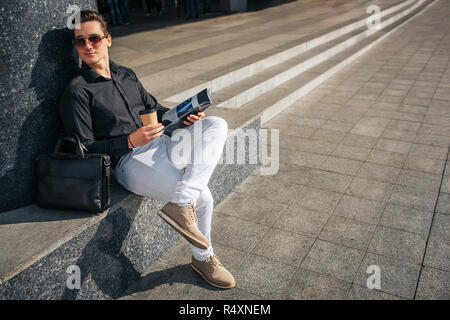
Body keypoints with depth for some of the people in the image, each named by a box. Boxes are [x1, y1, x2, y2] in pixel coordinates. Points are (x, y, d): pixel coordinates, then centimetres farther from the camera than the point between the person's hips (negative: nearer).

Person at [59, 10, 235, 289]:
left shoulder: (127, 75, 20)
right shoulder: (77, 92, -2)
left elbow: (154, 108, 28)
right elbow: (83, 149, -6)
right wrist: (130, 141, -18)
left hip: (160, 144, 8)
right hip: (129, 161, -7)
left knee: (217, 125, -16)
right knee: (202, 198, -23)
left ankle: (180, 203, -27)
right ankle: (203, 258, 2)